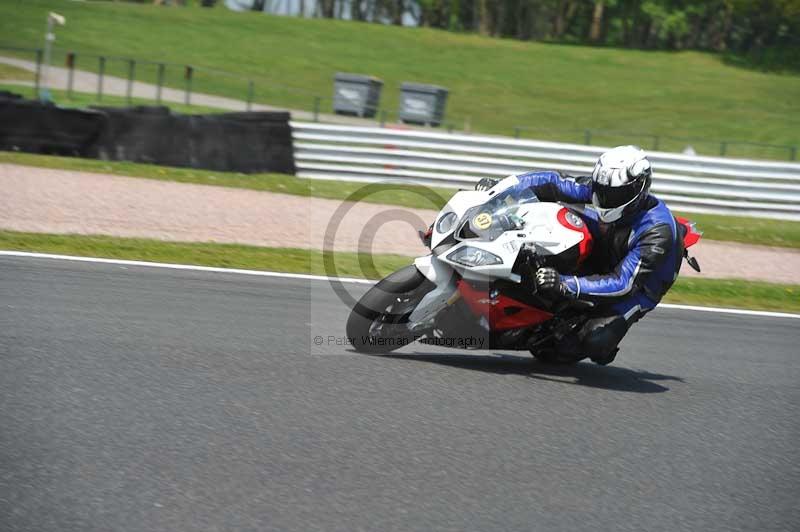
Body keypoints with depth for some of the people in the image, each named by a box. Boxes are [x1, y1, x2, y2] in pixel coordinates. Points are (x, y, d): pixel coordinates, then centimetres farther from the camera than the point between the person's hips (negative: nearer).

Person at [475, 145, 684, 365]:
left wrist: (566, 285, -52)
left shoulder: (658, 231, -35)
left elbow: (623, 284, -39)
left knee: (595, 342, -30)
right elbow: (554, 184, -10)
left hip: (638, 286, -6)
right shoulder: (602, 188, -19)